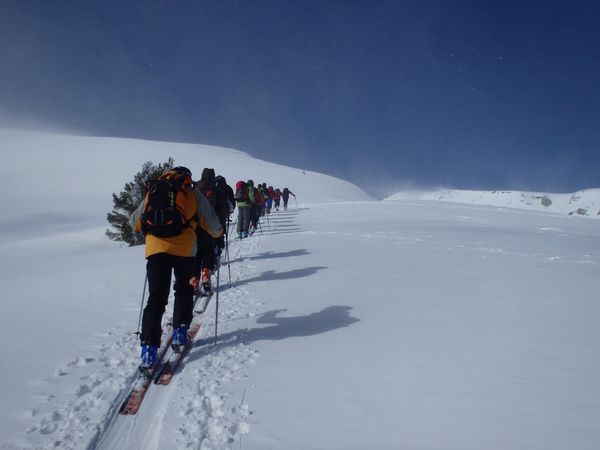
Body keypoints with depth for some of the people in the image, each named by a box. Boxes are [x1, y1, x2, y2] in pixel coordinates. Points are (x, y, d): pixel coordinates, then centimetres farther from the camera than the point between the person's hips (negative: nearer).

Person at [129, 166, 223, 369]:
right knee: (184, 291, 22)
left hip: (156, 249, 2)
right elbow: (212, 224, 10)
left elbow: (134, 221, 27)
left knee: (156, 298, 2)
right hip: (184, 250, -1)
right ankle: (180, 332, 19)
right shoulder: (193, 195, 10)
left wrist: (146, 229, 47)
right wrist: (218, 233, 32)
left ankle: (149, 346, -7)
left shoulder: (152, 193, 18)